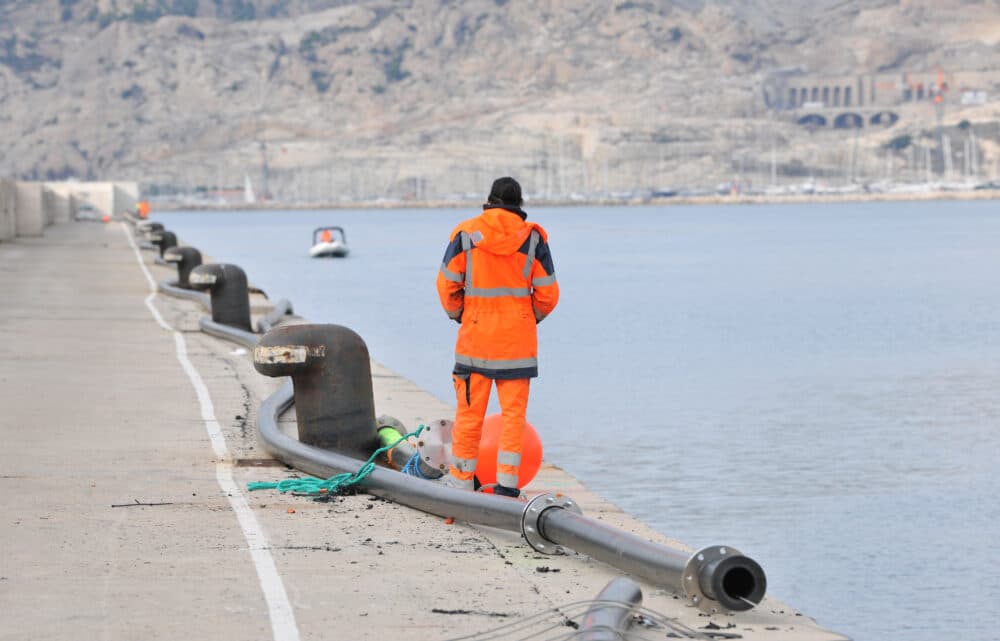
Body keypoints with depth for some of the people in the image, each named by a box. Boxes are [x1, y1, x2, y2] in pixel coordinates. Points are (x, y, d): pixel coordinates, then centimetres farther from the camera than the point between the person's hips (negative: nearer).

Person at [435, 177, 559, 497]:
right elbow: (547, 293, 1)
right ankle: (507, 481, 3)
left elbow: (447, 284, -2)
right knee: (513, 410, 6)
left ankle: (461, 476, 14)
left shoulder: (465, 233, -2)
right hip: (518, 338, 0)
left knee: (469, 409, 8)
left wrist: (459, 315, 15)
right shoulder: (533, 238, -1)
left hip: (475, 335, 0)